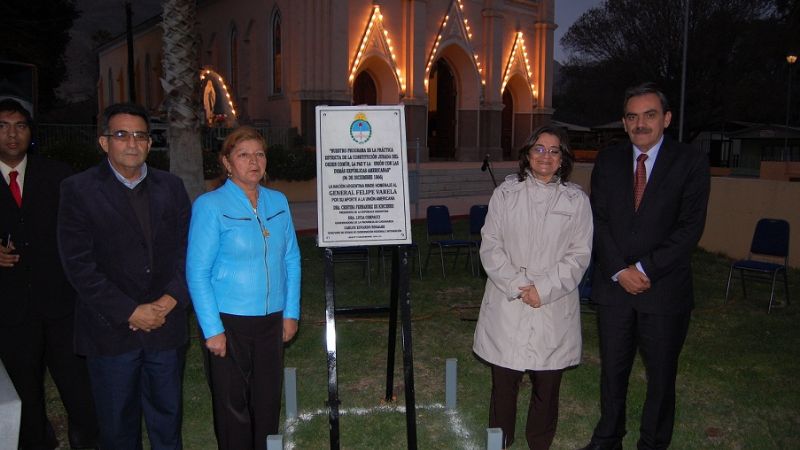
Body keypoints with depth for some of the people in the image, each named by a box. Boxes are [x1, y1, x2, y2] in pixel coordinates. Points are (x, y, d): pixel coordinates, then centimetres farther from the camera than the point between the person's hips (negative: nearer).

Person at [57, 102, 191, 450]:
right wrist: (130, 313, -14)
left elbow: (187, 249, 5)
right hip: (111, 331, -2)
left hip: (166, 327, 3)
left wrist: (171, 300, -9)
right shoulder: (78, 190, -5)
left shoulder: (171, 187, 6)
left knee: (167, 420, 16)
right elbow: (79, 264, -10)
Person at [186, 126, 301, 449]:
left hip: (272, 320, 4)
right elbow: (197, 272, -10)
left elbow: (291, 260, 10)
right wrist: (212, 329, -12)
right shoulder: (210, 205, -9)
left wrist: (291, 312, 7)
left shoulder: (278, 202, 5)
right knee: (233, 404, 8)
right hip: (229, 321, -4)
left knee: (268, 400, 13)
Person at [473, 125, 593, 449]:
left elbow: (579, 254, 0)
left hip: (554, 306, 0)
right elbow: (490, 245, 0)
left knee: (547, 385, 7)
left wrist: (544, 289, -11)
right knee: (503, 380, 7)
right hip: (507, 303, 0)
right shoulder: (506, 192, 3)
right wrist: (518, 285, -11)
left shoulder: (576, 200, 4)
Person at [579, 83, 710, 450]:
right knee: (612, 369, 15)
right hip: (614, 285, 3)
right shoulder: (608, 161, 5)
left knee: (661, 374, 11)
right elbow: (599, 221, 0)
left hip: (664, 289, -2)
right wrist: (619, 271, -11)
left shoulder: (690, 162, -4)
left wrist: (645, 270, -16)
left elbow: (690, 226, -11)